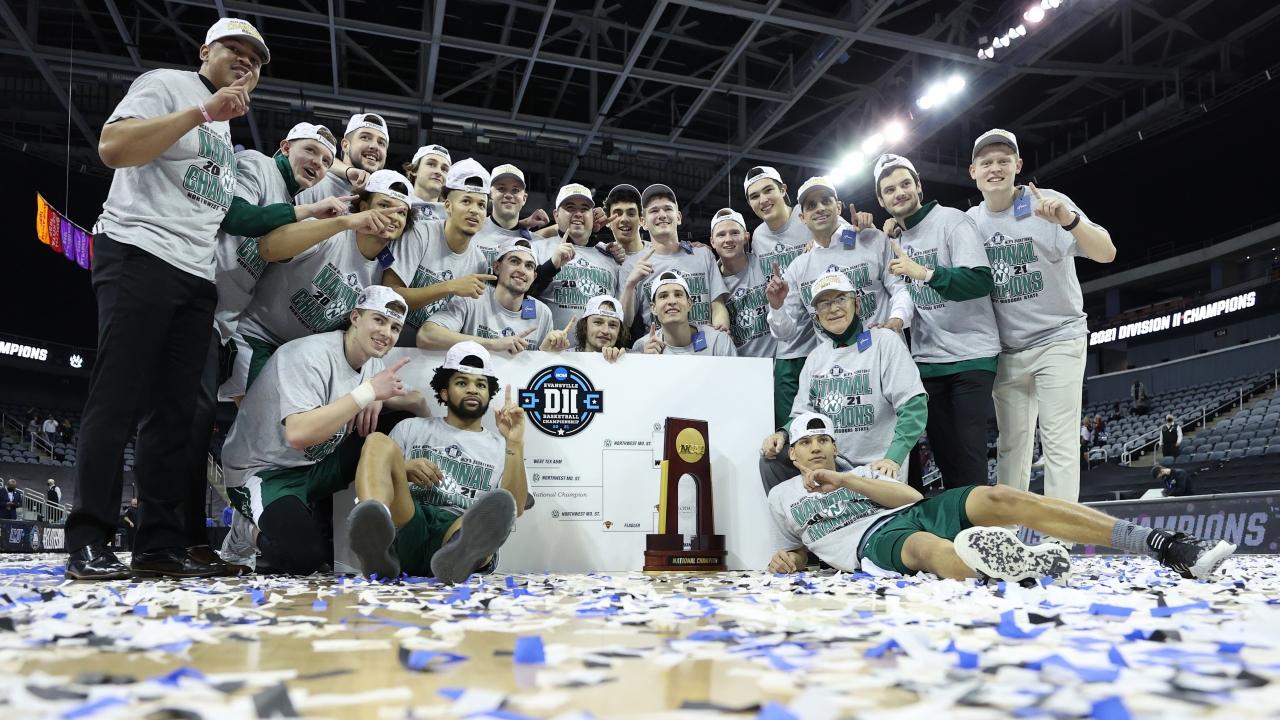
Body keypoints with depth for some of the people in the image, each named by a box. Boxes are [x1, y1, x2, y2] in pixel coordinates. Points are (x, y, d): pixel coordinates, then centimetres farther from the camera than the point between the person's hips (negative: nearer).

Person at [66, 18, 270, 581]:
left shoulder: (228, 132, 25)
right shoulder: (166, 84, 3)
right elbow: (113, 148, -14)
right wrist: (202, 112, -15)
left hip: (197, 280, 8)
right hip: (138, 259, -7)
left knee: (174, 412, 2)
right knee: (117, 402, -10)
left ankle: (159, 546, 3)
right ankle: (87, 544, -7)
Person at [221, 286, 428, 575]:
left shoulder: (372, 363, 2)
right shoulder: (312, 354, -24)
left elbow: (419, 406, 4)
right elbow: (298, 435, -37)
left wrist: (381, 400, -19)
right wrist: (368, 392, -34)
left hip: (319, 465, 7)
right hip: (265, 472, -7)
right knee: (304, 556, -32)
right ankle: (259, 529, 3)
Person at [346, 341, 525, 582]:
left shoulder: (500, 447, 23)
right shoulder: (411, 428, 26)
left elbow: (516, 508, 6)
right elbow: (372, 477, 19)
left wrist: (514, 444, -5)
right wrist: (402, 469, -2)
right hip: (407, 530, 1)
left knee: (502, 503, -33)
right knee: (380, 442, -18)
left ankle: (461, 555, -70)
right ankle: (376, 545, -47)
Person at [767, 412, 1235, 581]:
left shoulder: (859, 472, 28)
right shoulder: (781, 497, 24)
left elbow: (912, 496, 10)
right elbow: (795, 553, 27)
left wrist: (845, 480, 0)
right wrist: (787, 562, 2)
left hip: (919, 513, 4)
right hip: (876, 539, -4)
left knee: (999, 498, -22)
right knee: (929, 547, -41)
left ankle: (1166, 548, -28)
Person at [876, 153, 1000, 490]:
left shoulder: (952, 221, -6)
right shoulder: (897, 238, 14)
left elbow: (981, 281, -19)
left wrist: (925, 272, -34)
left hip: (970, 356, -6)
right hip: (926, 360, 6)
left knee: (969, 457, -8)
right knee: (945, 457, 7)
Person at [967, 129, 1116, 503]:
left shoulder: (1049, 203, -8)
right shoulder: (970, 222, 5)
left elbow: (1106, 253, -18)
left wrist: (1070, 220, -40)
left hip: (1058, 341, -4)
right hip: (1006, 352, 4)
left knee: (1058, 441, -7)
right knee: (1010, 445, 8)